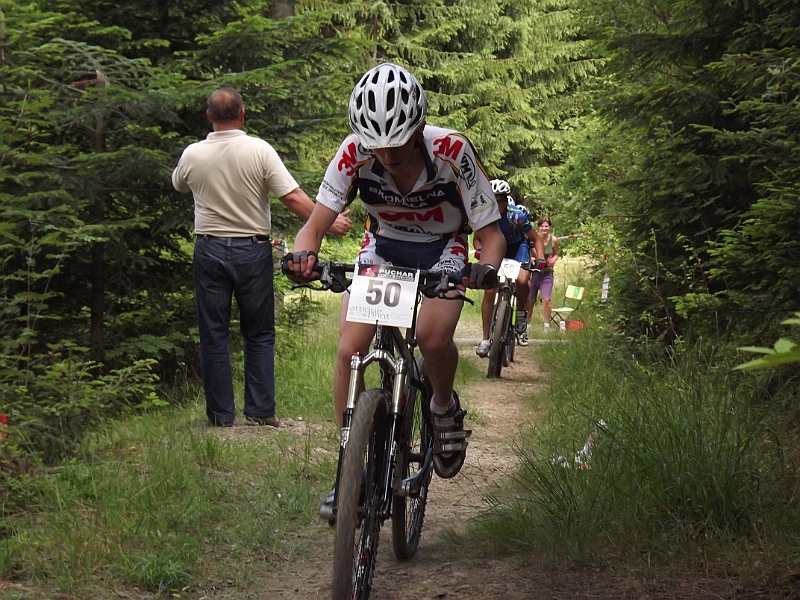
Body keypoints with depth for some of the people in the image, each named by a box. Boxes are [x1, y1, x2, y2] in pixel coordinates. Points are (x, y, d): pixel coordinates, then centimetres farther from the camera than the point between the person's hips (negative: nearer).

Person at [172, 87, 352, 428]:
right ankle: (260, 410, 8)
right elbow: (293, 198, -13)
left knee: (214, 336, 7)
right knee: (259, 334, 10)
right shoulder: (260, 151, -10)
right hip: (253, 250, -1)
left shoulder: (192, 155, -3)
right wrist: (329, 223, -2)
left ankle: (220, 414, 9)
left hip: (209, 250, 1)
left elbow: (178, 186, 18)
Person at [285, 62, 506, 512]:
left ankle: (446, 408, 4)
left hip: (443, 249, -2)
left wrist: (488, 268, -45)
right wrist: (303, 254, -45)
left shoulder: (451, 151, -29)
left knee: (434, 338, -30)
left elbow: (492, 232, -23)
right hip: (382, 245, 2)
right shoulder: (355, 153, -24)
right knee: (350, 348, -17)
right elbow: (317, 224, -22)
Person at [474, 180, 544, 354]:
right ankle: (486, 339, -7)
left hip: (517, 247, -2)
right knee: (489, 290, -13)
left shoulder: (517, 215, -28)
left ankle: (521, 315, -3)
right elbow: (478, 239, -5)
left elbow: (536, 239, -17)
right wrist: (480, 251, -26)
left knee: (522, 280, -31)